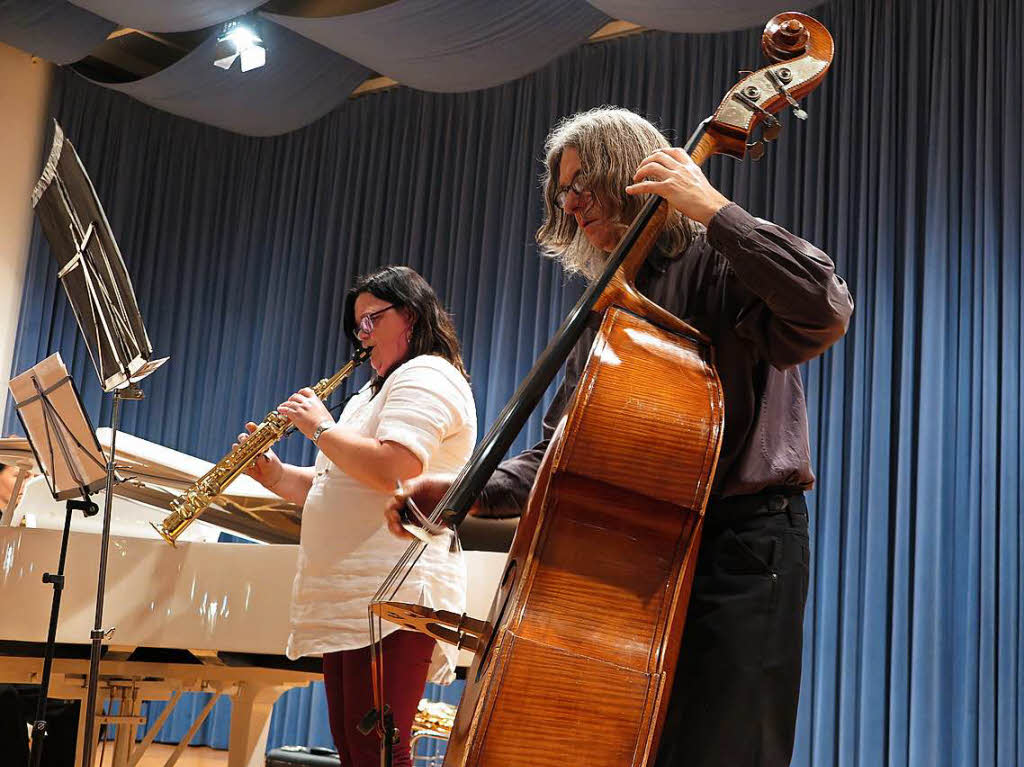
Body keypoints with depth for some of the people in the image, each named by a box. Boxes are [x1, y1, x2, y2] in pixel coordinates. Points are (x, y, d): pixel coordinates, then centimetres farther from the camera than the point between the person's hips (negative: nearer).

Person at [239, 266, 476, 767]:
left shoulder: (427, 375, -5)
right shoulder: (375, 393, 28)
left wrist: (320, 427, -10)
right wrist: (275, 475, 9)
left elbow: (392, 471, -22)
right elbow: (334, 486, 26)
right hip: (349, 599, 10)